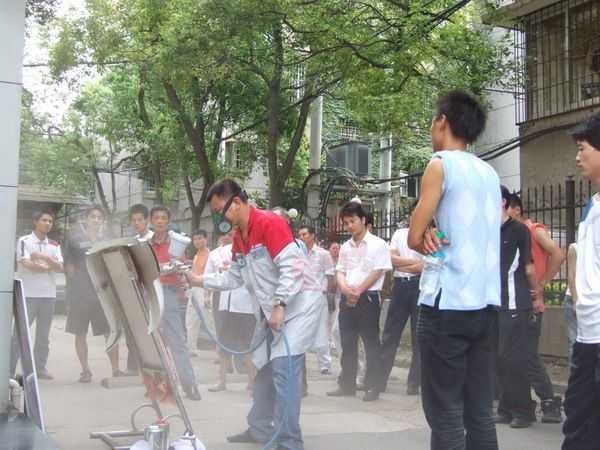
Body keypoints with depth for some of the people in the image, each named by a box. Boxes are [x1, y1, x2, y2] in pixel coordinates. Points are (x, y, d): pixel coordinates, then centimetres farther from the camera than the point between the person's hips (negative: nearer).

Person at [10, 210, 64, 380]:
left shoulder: (54, 245, 12)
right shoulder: (24, 241, -1)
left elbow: (60, 268, 0)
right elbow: (26, 264, -14)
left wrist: (44, 257, -15)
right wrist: (49, 267, -5)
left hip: (49, 295, 5)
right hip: (28, 294, -4)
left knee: (43, 334, 8)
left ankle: (40, 368, 14)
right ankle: (9, 369, 3)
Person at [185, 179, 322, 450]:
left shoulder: (269, 223, -18)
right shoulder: (238, 237, 10)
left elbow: (292, 268, -24)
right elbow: (233, 278, 14)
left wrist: (279, 305, -26)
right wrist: (199, 281, 7)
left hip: (297, 307, -9)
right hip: (273, 311, 10)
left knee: (284, 371, -13)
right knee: (264, 369, 14)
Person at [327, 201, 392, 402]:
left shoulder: (378, 244, -4)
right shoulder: (345, 247, 14)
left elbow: (377, 272, -9)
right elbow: (340, 272, 12)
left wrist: (358, 291, -13)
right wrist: (346, 289, -9)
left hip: (368, 297, -6)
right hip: (347, 299, 6)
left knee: (371, 343, -1)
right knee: (347, 343, 9)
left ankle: (373, 386, 5)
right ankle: (347, 384, 16)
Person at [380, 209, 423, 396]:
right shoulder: (399, 233, 12)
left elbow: (426, 266, -12)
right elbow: (392, 259, 3)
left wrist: (401, 263, -5)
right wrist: (414, 262, -6)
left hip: (420, 286, -3)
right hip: (400, 285, 3)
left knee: (418, 337, 3)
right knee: (390, 334, 5)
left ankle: (414, 382, 11)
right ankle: (379, 378, 10)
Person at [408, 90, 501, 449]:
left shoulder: (441, 164, -6)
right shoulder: (490, 174, 15)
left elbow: (414, 239, -7)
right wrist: (440, 237, 3)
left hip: (448, 303, -7)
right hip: (485, 302, 7)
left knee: (445, 415, -2)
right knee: (480, 412, 10)